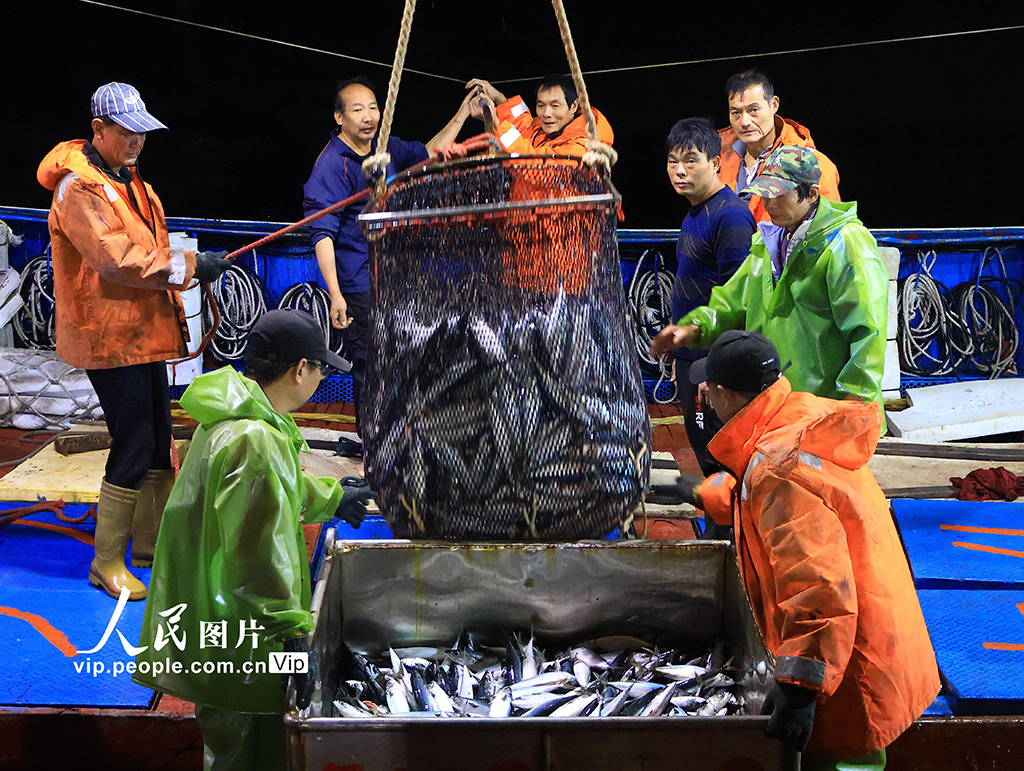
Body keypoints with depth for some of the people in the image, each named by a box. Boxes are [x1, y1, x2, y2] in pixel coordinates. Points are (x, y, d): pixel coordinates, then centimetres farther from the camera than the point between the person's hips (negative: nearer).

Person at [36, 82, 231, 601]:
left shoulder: (127, 180, 16)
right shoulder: (79, 188, -16)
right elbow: (118, 260, -26)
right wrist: (190, 266, -22)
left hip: (142, 332, 10)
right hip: (110, 337, -10)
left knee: (159, 441, 14)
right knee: (135, 447, -10)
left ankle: (148, 543, 29)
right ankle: (106, 562, 3)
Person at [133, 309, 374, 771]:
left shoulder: (234, 416, 7)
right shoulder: (256, 442, -27)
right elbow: (260, 552, -30)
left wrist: (331, 499, 37)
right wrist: (294, 632, -28)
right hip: (236, 642, -10)